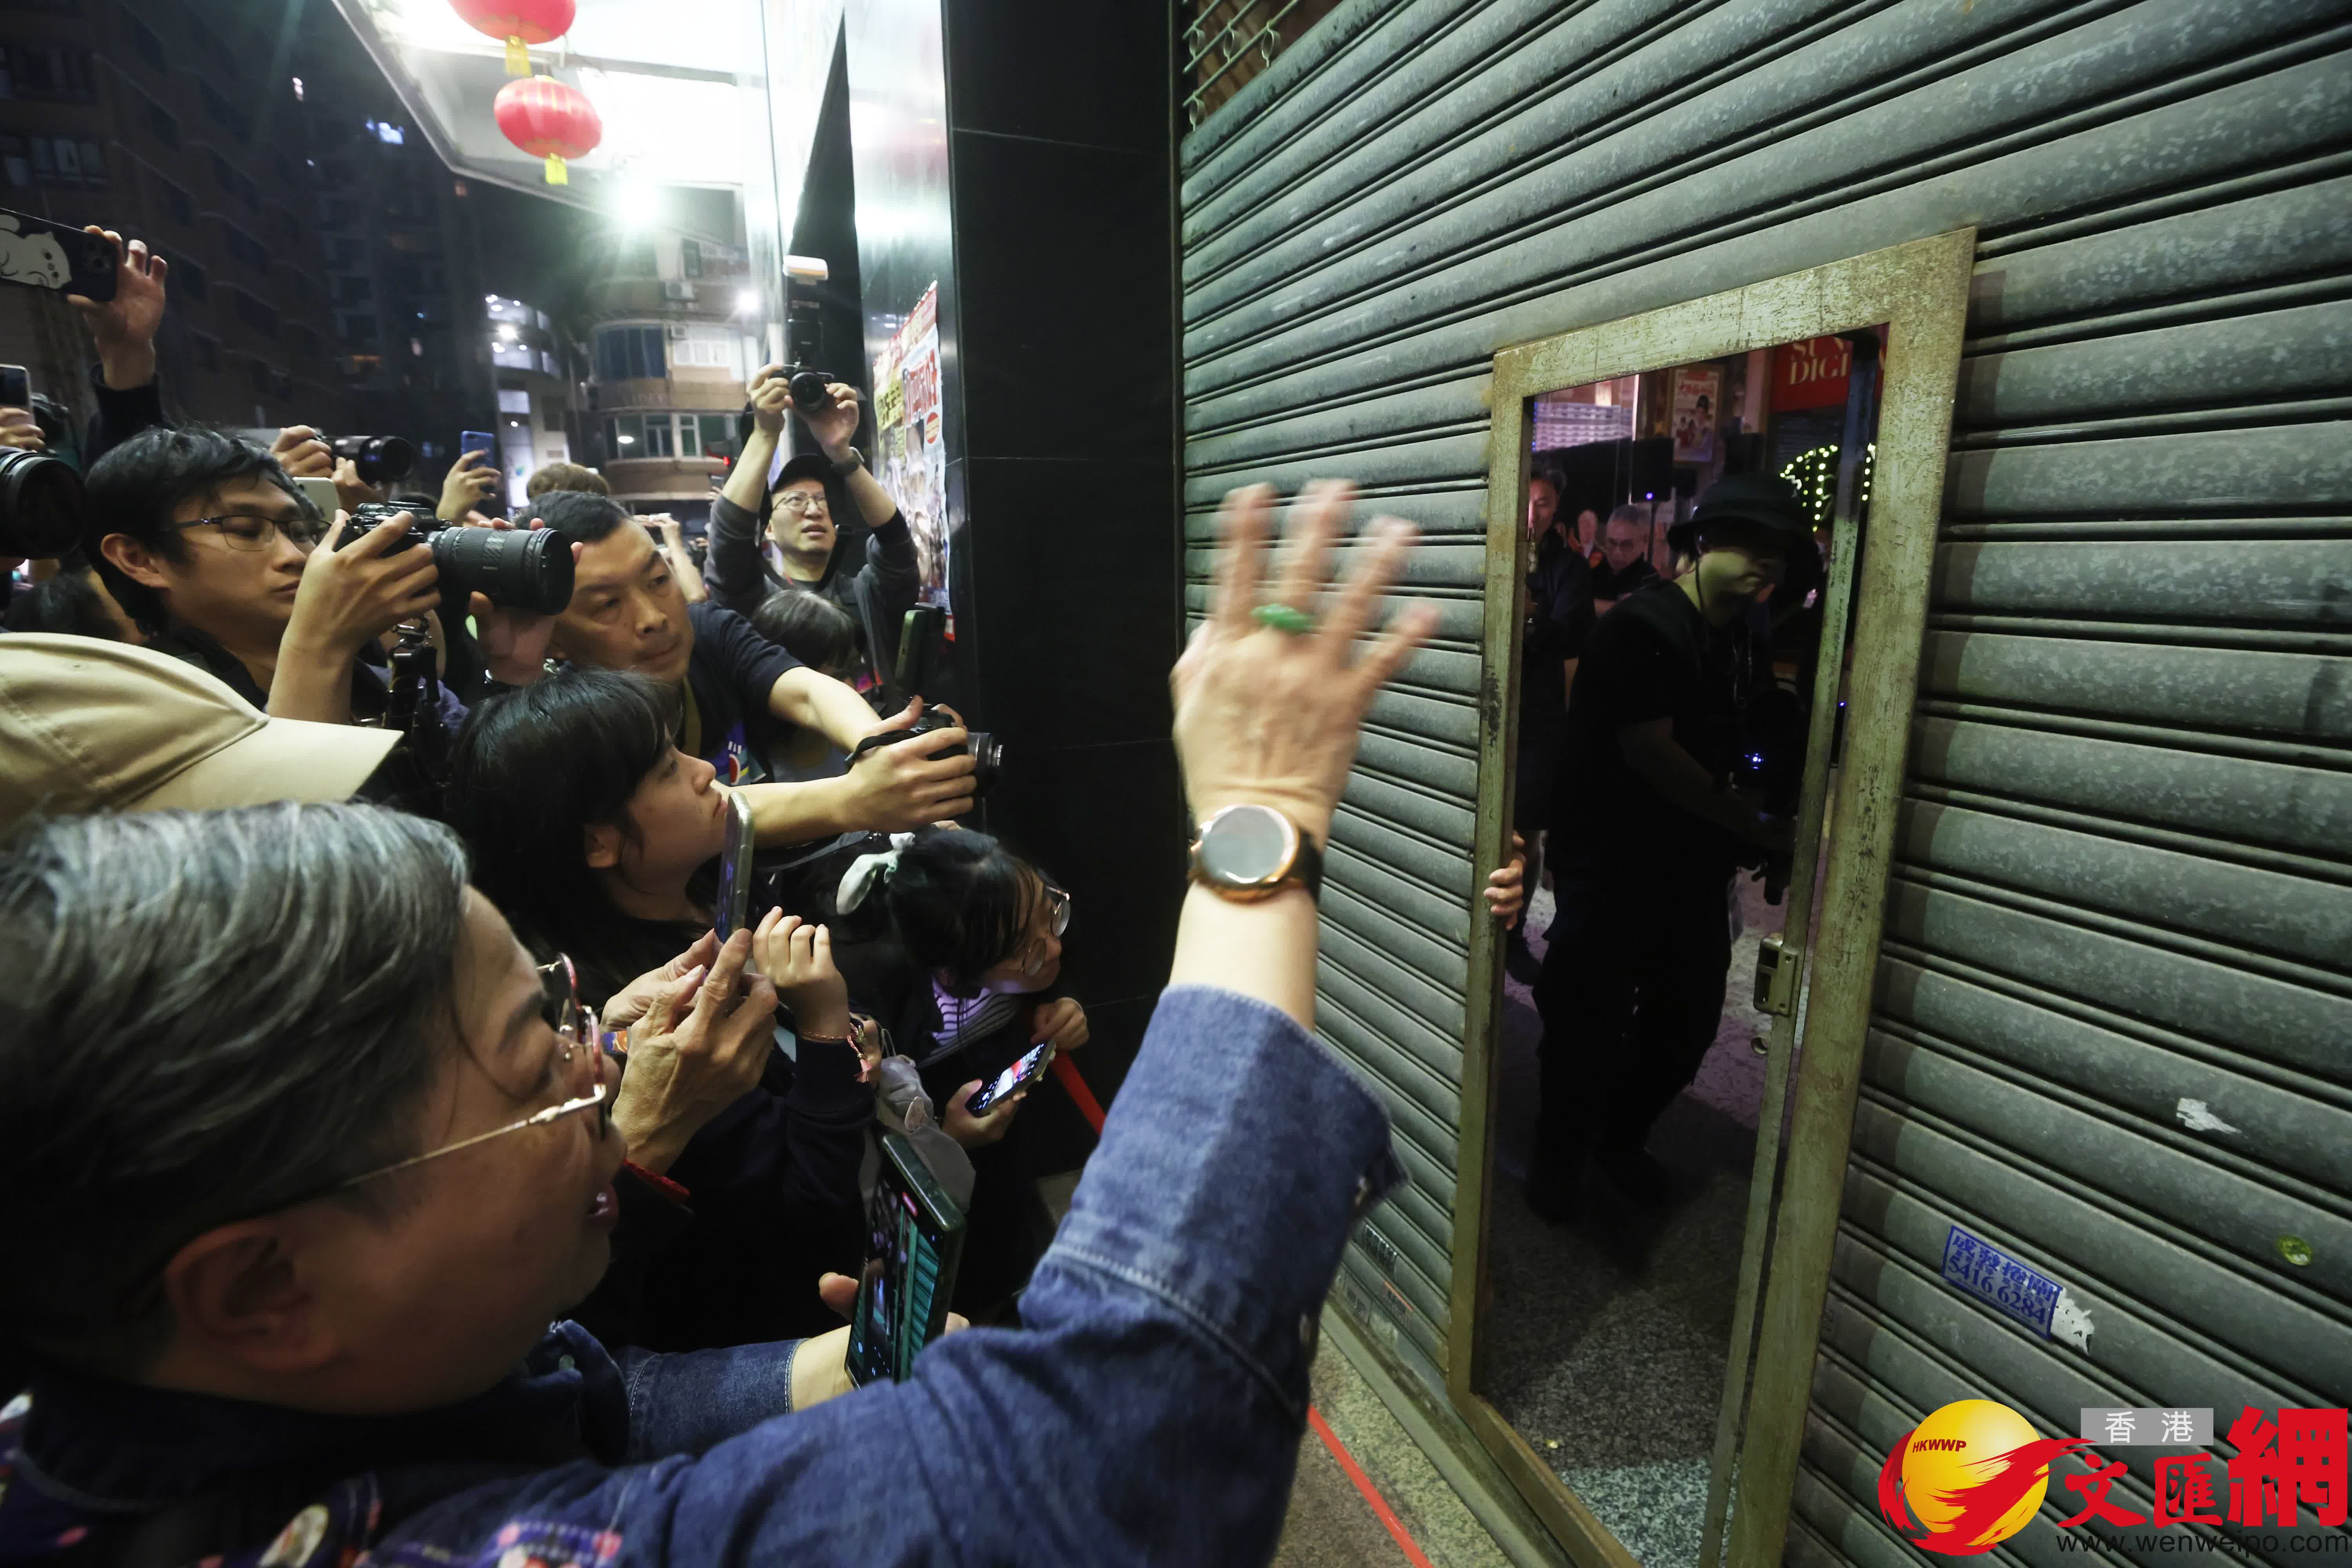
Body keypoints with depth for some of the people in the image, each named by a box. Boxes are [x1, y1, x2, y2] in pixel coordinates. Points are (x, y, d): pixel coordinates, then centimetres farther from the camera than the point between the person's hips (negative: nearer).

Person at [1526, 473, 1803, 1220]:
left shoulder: (1743, 638, 11)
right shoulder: (1645, 625, -16)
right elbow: (1647, 749, -23)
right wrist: (1751, 824, -17)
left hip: (1692, 861, 8)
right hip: (1611, 859, -8)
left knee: (1690, 1017, 15)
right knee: (1591, 1019, -1)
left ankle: (1620, 1138, 37)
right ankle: (1556, 1158, 22)